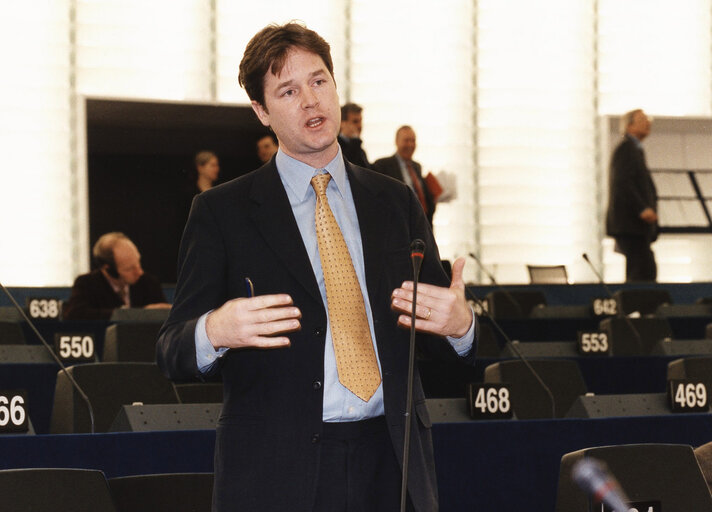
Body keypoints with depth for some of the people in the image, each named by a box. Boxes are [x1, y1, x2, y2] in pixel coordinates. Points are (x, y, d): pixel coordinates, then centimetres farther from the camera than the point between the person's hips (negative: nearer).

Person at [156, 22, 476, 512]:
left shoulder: (395, 202, 12)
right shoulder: (222, 211, 2)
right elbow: (173, 352, -2)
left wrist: (459, 324, -10)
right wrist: (214, 333, -26)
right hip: (277, 472, -3)